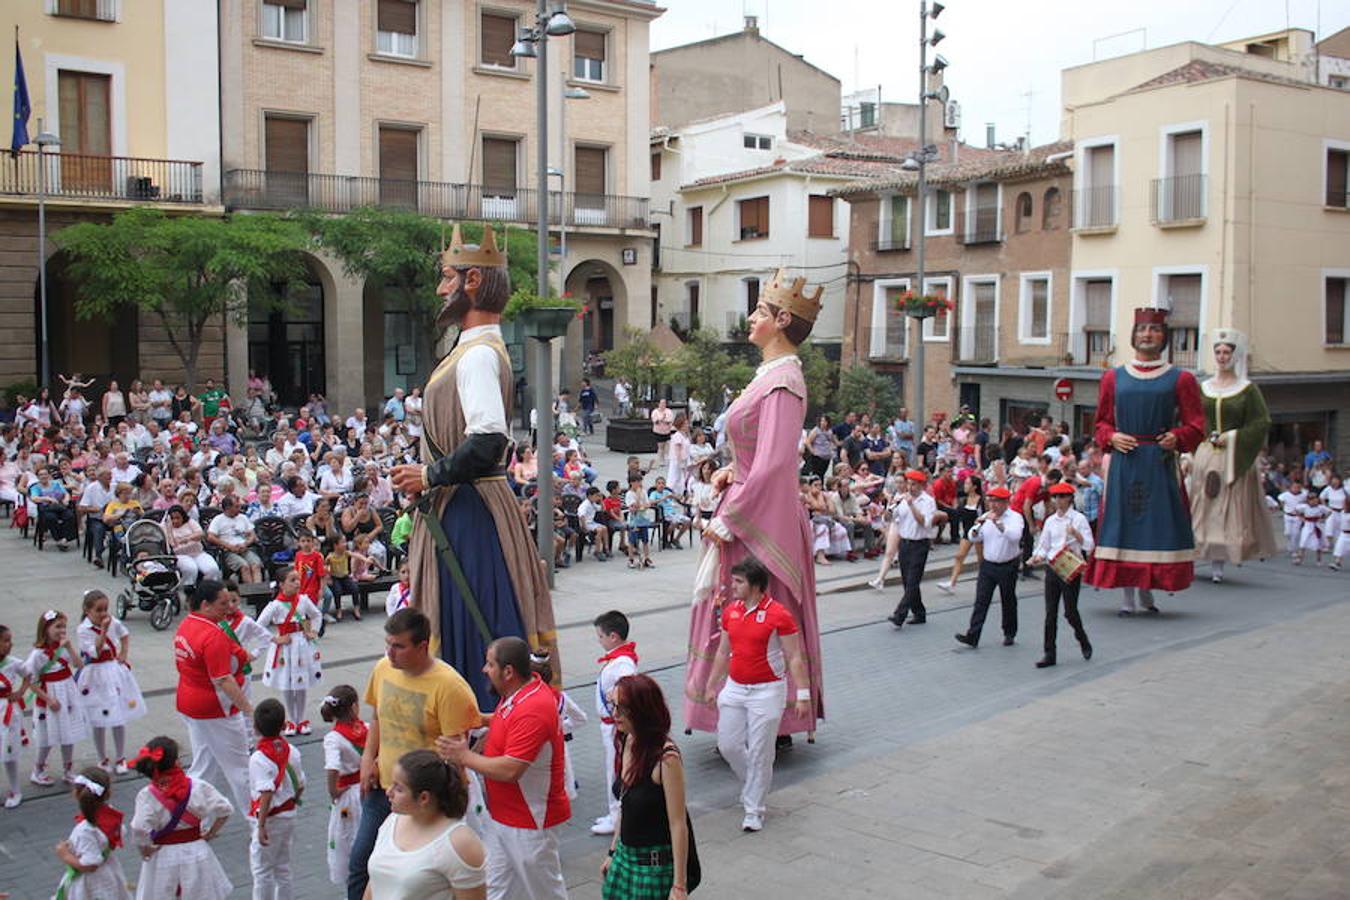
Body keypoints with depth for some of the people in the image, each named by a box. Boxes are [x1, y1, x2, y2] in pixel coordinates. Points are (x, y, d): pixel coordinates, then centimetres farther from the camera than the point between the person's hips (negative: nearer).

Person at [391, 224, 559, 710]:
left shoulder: (478, 354, -16)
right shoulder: (474, 348, 16)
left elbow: (488, 440, -29)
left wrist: (431, 476, -17)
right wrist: (432, 477, 15)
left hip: (469, 515, -11)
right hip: (460, 511, 11)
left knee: (473, 634, -5)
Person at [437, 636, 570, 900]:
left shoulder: (533, 711, -30)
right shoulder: (517, 693, 2)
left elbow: (509, 770, -31)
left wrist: (465, 757, -19)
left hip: (530, 821, -10)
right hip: (501, 815, 10)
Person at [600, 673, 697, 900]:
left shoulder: (666, 758, -22)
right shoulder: (626, 743, 0)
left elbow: (678, 824, -20)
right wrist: (613, 852, 17)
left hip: (657, 863, -7)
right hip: (626, 856, 7)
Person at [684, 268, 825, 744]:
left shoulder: (782, 382, -18)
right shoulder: (770, 374, 12)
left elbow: (773, 465, -23)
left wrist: (728, 520, -19)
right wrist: (731, 471, 5)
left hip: (760, 518, -10)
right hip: (751, 511, 10)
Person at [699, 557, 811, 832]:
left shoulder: (779, 615, -14)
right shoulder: (730, 612, 4)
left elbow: (795, 658, -10)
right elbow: (723, 652, 16)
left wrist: (802, 694, -14)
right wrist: (711, 686, 18)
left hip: (767, 691, -6)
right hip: (734, 688, 6)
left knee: (759, 752, 0)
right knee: (728, 745, 7)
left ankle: (754, 810, 14)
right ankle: (752, 784, 35)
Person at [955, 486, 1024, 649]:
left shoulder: (1015, 517, -8)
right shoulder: (986, 517, 7)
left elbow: (1015, 536, -27)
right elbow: (974, 539, 7)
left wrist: (998, 522, -31)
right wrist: (977, 526, -12)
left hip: (1007, 567, -4)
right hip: (987, 564, 4)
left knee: (1008, 602, 11)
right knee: (981, 600, -3)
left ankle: (1009, 634, 27)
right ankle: (972, 635, -8)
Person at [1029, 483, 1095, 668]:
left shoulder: (1079, 519, -3)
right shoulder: (1050, 521, 11)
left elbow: (1089, 545, -8)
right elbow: (1044, 546, 15)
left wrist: (1075, 533, -23)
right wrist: (1038, 557, -5)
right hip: (1052, 568, 4)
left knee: (1070, 611, -2)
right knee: (1050, 613, 2)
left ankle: (1084, 642, 27)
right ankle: (1049, 654, 6)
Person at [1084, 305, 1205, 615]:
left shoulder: (1180, 379, 5)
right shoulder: (1114, 377, 9)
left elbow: (1195, 426, 4)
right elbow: (1102, 423, 13)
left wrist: (1177, 438, -14)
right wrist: (1112, 437, -7)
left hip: (1160, 463, -1)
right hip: (1123, 463, 1)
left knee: (1158, 523, 1)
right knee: (1123, 521, 0)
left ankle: (1147, 591, 16)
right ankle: (1127, 595, 6)